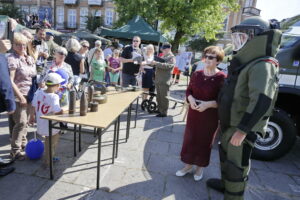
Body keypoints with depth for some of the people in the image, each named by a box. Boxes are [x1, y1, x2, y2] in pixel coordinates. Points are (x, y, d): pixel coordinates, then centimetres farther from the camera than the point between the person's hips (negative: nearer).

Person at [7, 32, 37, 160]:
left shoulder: (29, 58, 11)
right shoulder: (12, 59, -11)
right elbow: (10, 81, -16)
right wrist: (20, 96, -18)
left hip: (28, 95, 7)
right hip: (17, 96, -7)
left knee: (24, 121, 16)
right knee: (21, 122, -6)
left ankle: (23, 144, 31)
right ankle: (15, 151, 6)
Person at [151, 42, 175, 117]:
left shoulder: (171, 57, -6)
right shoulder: (163, 56, 21)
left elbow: (167, 66, -22)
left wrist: (156, 63, -25)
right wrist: (154, 63, 7)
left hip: (164, 81, -9)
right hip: (158, 80, 9)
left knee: (163, 97, -4)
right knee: (158, 96, 15)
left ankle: (164, 112, 4)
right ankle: (159, 110, 26)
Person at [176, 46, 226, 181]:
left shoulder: (222, 78, -13)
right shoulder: (197, 74, 1)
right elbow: (189, 90, 7)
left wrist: (208, 104, -24)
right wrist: (191, 99, -14)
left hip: (210, 116, -4)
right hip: (194, 113, 4)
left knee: (205, 141, 11)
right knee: (190, 138, 13)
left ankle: (200, 167, 34)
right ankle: (188, 165, 33)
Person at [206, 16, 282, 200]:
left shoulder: (262, 66, -20)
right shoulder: (246, 62, 12)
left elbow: (261, 101, -29)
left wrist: (243, 129, -29)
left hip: (242, 127, -10)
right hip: (230, 123, 10)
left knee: (236, 164, 3)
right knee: (226, 155, 23)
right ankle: (225, 183, 44)